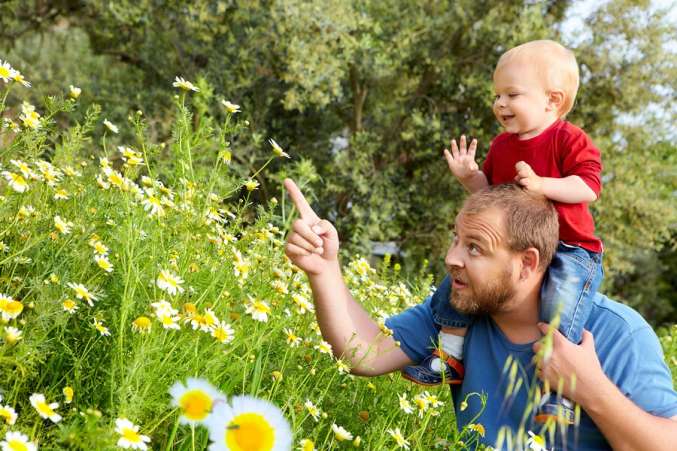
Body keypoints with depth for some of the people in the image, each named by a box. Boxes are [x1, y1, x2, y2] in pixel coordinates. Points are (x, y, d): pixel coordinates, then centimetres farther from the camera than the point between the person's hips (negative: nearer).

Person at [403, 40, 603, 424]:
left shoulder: (570, 140, -10)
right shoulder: (502, 145, 11)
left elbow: (589, 186, -19)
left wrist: (542, 185, -30)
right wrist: (470, 177, -1)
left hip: (569, 249, -7)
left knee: (560, 307, -31)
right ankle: (450, 358, 8)